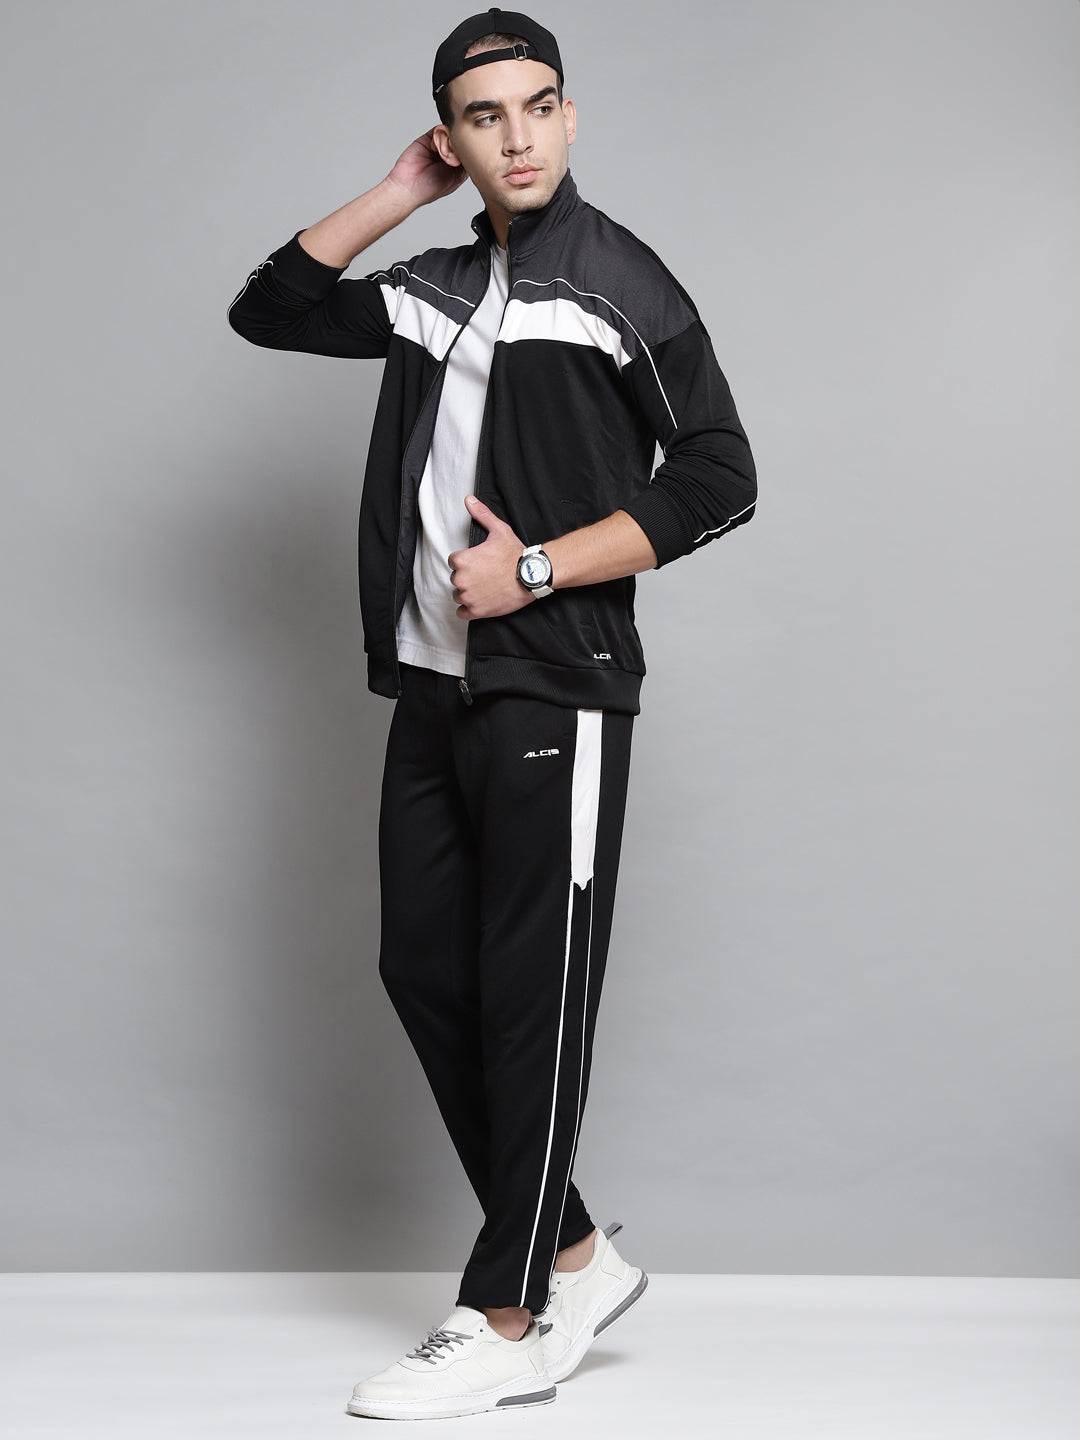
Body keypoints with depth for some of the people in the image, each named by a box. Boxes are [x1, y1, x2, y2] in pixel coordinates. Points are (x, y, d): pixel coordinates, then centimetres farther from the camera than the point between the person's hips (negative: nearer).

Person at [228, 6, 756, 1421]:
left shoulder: (618, 278, -3)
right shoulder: (433, 288, 15)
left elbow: (719, 480, -8)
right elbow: (268, 310, 20)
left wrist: (535, 570, -13)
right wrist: (394, 196, 11)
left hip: (554, 695, -7)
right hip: (432, 689, 7)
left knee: (532, 997, -3)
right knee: (424, 971, 8)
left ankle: (512, 1326, 6)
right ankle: (573, 1256, 20)